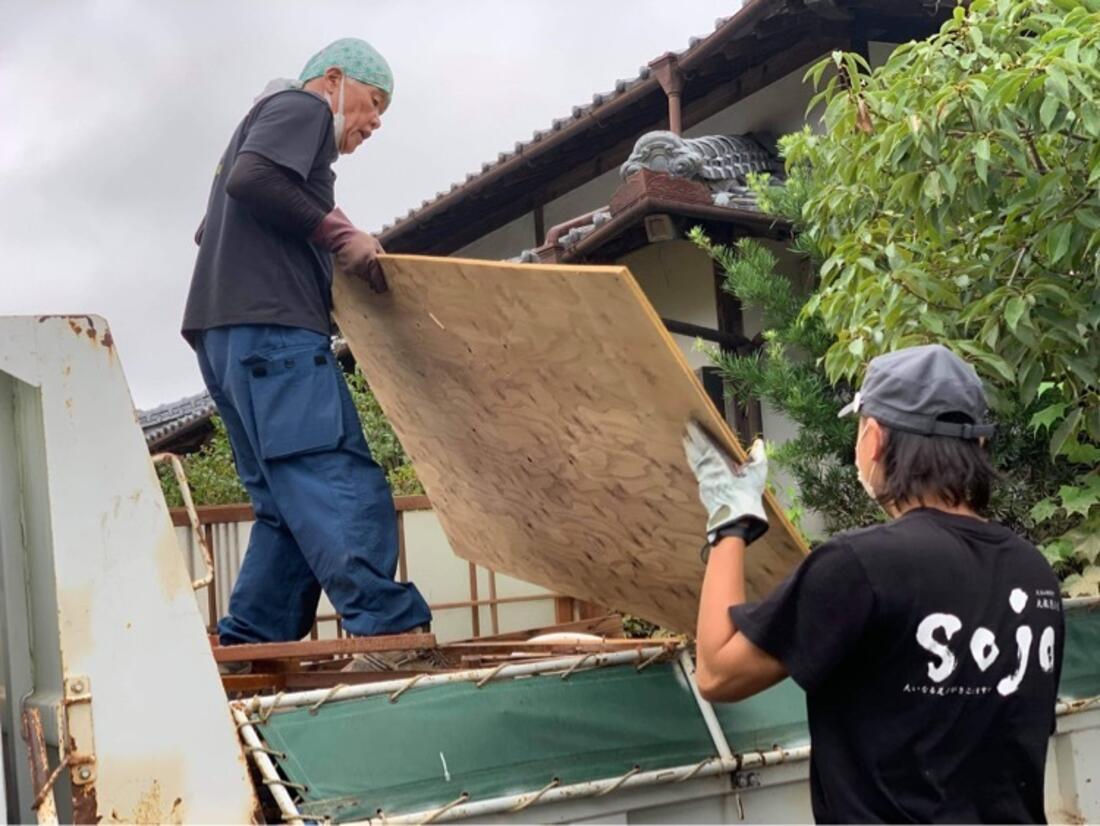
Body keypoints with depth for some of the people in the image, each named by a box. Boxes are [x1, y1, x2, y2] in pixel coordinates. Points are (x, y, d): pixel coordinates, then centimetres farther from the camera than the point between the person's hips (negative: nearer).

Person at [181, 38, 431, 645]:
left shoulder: (264, 119, 34)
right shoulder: (300, 106, 5)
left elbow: (209, 231, 34)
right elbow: (249, 180, -14)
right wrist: (338, 232, -12)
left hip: (227, 335, 10)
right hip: (273, 328, -10)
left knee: (294, 506, 5)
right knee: (345, 488, -20)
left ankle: (248, 644, 0)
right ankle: (390, 629, -30)